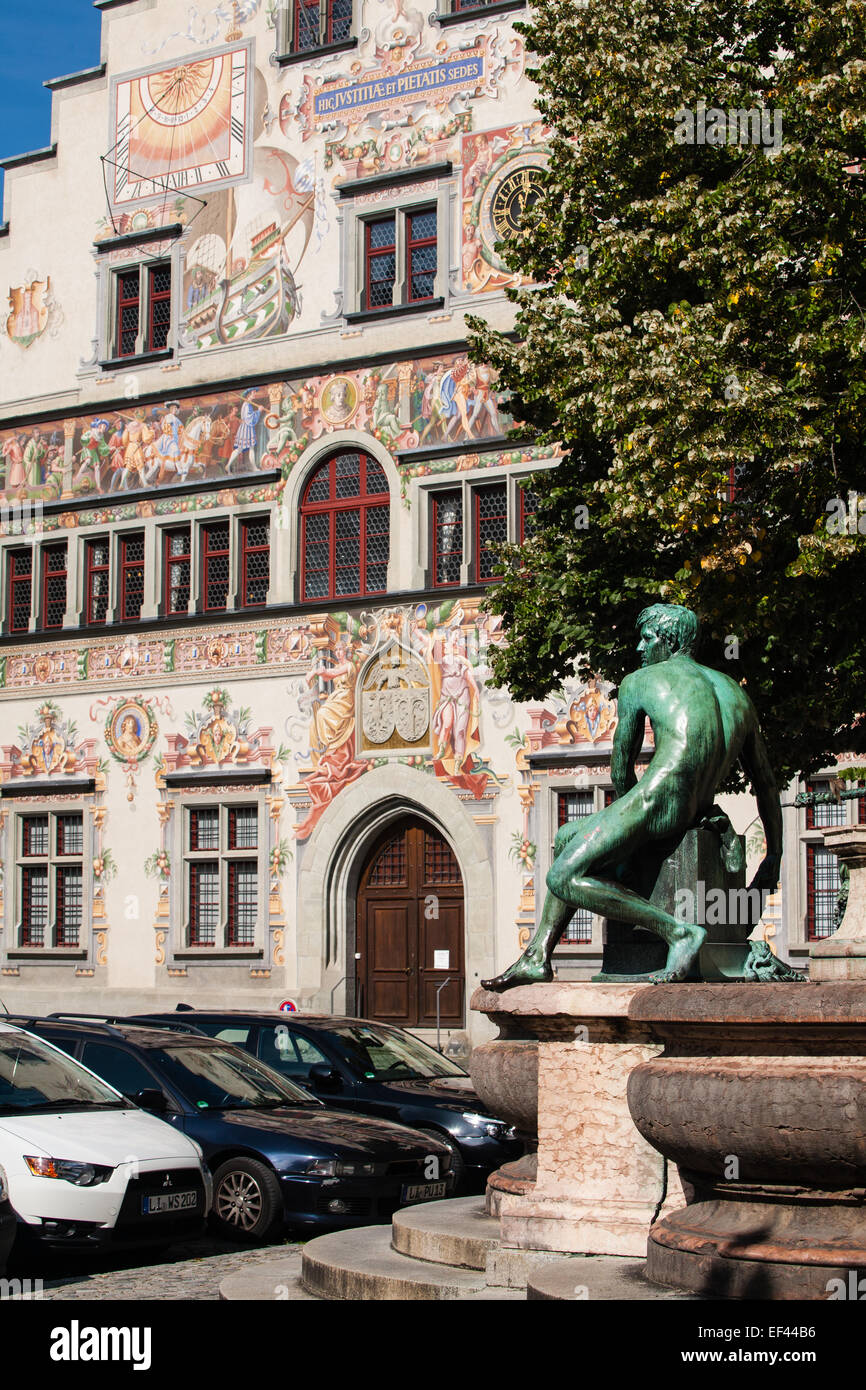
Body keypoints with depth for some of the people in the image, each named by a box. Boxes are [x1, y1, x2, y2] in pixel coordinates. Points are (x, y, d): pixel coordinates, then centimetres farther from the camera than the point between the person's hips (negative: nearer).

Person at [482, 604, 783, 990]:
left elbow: (620, 773, 13)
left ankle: (677, 930, -17)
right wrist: (773, 854, 33)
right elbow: (765, 783, 27)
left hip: (656, 797, -8)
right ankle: (537, 957, 19)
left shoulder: (638, 682, 9)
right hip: (698, 813, 8)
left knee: (563, 878, -7)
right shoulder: (736, 693, 25)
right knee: (567, 838, 24)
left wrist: (632, 813, 30)